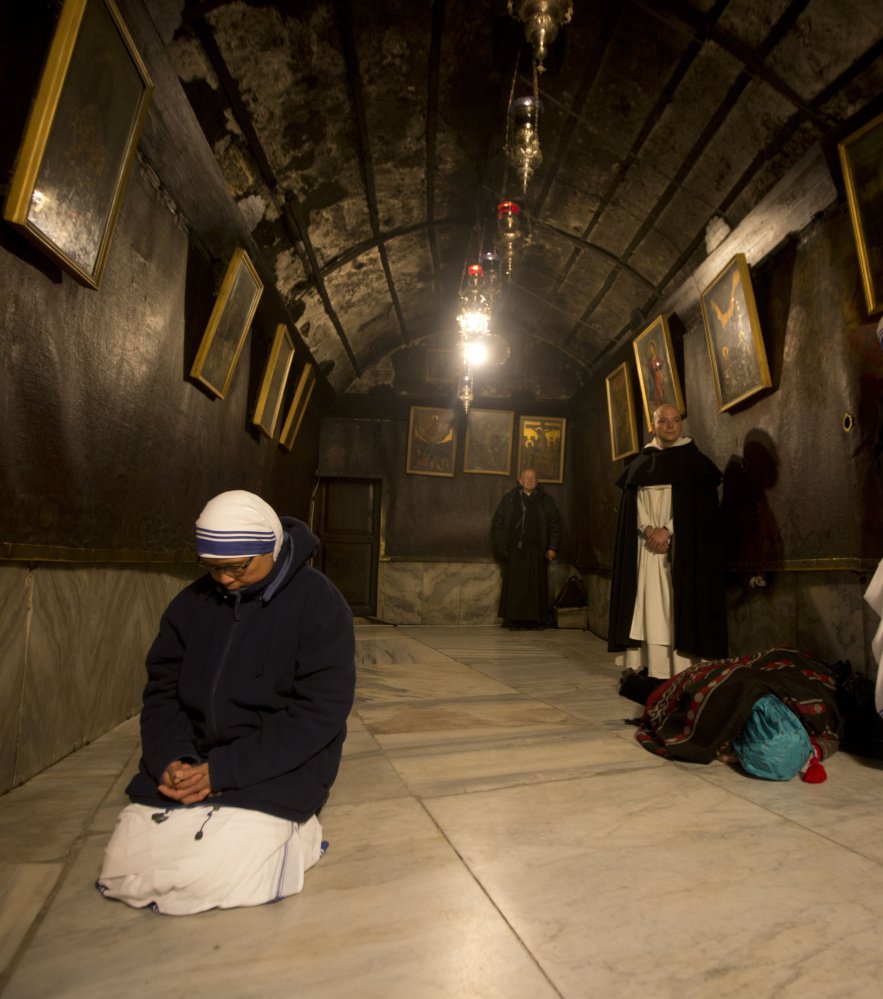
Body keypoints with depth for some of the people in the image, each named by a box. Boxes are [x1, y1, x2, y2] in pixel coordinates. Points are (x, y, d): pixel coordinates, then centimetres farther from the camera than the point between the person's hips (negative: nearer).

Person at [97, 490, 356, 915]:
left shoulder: (319, 604, -16)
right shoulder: (193, 602, 2)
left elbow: (319, 712, -18)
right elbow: (162, 688, 6)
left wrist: (224, 770, -21)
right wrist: (170, 758, -12)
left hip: (279, 766, -5)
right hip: (190, 761, 6)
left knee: (208, 875, -18)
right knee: (121, 872, -5)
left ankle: (286, 833, 11)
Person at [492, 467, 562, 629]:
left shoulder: (546, 501, 10)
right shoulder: (509, 499, 9)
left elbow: (555, 525, 10)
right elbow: (498, 523, 9)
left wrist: (553, 547, 0)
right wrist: (500, 547, 0)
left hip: (536, 551, 0)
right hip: (513, 550, 0)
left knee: (535, 586, -1)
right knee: (513, 586, 0)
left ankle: (535, 619, 5)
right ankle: (513, 619, 5)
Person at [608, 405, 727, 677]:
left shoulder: (693, 459, 7)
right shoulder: (641, 463, 14)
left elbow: (696, 503, -3)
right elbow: (635, 502, 6)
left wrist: (667, 531, -14)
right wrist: (648, 530, -12)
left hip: (681, 543, -2)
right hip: (647, 543, 2)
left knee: (679, 603, -6)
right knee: (648, 604, -2)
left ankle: (680, 671, -3)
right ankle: (646, 666, 1)